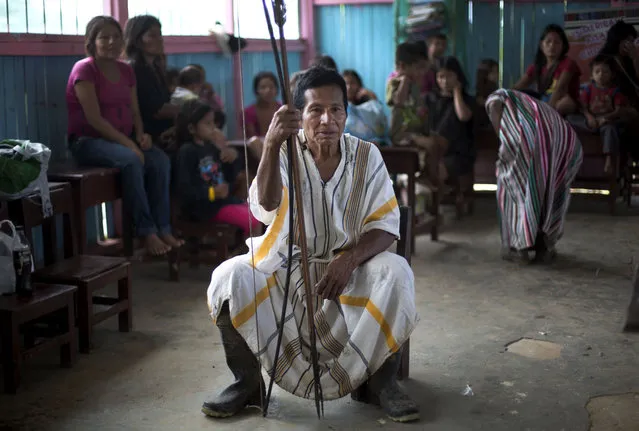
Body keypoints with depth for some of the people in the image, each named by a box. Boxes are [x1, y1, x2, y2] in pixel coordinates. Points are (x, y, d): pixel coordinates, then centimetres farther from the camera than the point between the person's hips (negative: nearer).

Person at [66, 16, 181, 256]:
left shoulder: (126, 71, 13)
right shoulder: (84, 69, -9)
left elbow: (134, 112, 13)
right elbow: (94, 118, -18)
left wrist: (141, 135, -9)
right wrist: (128, 143, -24)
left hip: (122, 140, 7)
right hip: (87, 141, -6)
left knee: (160, 160, -21)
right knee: (131, 161, -35)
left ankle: (163, 229, -19)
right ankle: (146, 232, -29)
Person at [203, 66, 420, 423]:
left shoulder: (366, 155, -5)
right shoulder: (284, 153, -9)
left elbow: (386, 225, -7)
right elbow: (266, 205, -31)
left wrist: (349, 259, -26)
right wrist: (271, 146, -50)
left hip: (349, 265, 0)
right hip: (284, 266, 0)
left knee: (396, 273, -29)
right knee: (230, 277, -26)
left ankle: (384, 380, -10)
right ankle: (247, 380, -6)